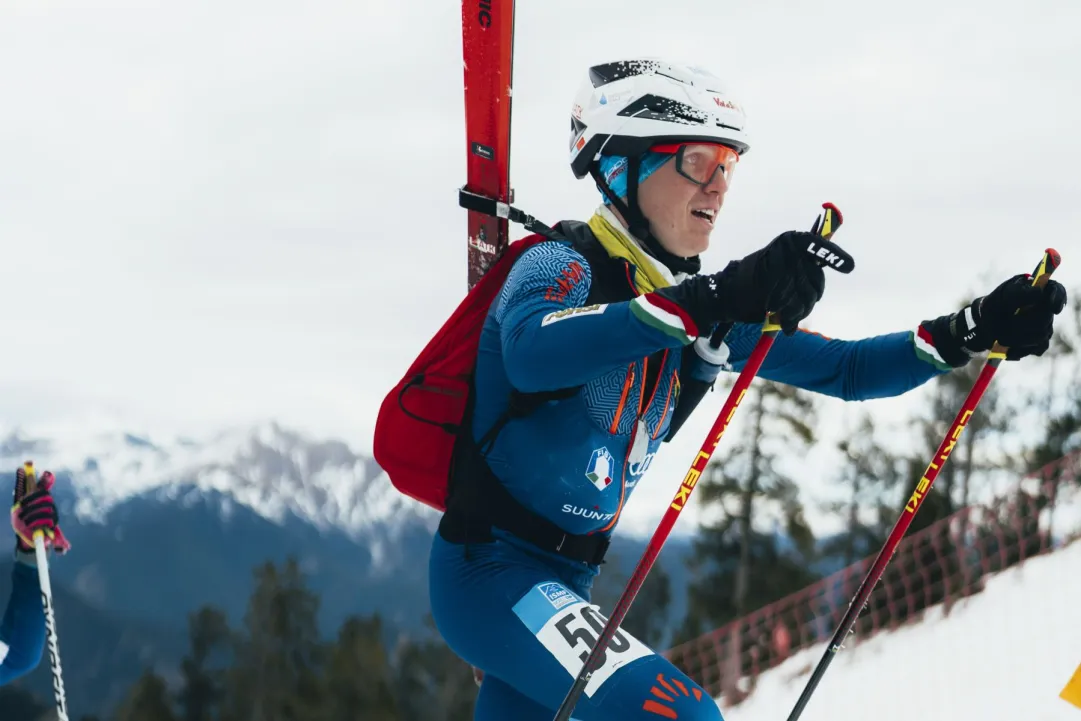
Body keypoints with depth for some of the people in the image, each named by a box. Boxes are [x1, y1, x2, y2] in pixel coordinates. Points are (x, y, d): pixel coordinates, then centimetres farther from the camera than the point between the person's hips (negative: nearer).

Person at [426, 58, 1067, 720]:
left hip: (564, 583, 9)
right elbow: (531, 352, -38)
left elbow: (842, 370, 12)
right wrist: (712, 304, -48)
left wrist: (975, 332, -4)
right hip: (489, 568, -9)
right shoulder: (565, 266, -13)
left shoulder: (694, 299, 9)